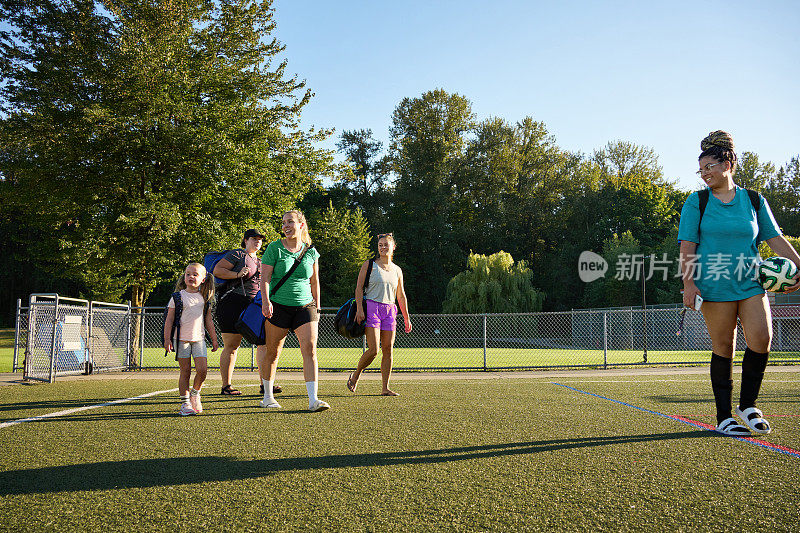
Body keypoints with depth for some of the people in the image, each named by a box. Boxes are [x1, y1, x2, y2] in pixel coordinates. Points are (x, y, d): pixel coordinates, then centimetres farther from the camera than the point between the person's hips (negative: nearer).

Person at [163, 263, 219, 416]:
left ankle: (195, 393, 18)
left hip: (199, 339, 3)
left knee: (202, 370, -9)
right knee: (185, 371, -1)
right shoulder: (178, 297, 0)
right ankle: (185, 403, 8)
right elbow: (169, 319, 0)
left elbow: (208, 320, 17)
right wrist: (167, 339, -8)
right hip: (181, 339, -3)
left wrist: (214, 339, 17)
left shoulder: (204, 298, 11)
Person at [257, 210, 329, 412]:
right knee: (272, 352, 6)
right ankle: (267, 397, 24)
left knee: (310, 349, -11)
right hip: (278, 306, -2)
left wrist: (317, 307, 16)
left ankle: (313, 400, -12)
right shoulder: (274, 248, -1)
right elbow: (265, 278, -6)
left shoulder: (311, 252, 8)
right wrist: (265, 301, -20)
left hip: (305, 306, 2)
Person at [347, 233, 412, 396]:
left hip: (389, 311, 4)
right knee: (373, 350, -12)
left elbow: (401, 296, 19)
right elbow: (359, 287, -2)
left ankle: (385, 387, 6)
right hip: (371, 307, -4)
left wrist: (406, 318, 17)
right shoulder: (369, 265, 3)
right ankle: (355, 376, 13)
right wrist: (359, 309, -14)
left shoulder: (397, 270, 15)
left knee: (388, 350, 0)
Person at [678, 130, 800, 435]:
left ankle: (748, 405, 9)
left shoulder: (754, 201, 10)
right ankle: (724, 417, 10)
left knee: (761, 338, -11)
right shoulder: (697, 202, 3)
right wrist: (688, 283, -11)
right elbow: (687, 246, -2)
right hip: (714, 285, -2)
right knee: (723, 347, 0)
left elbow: (775, 238, 13)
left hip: (751, 282, 2)